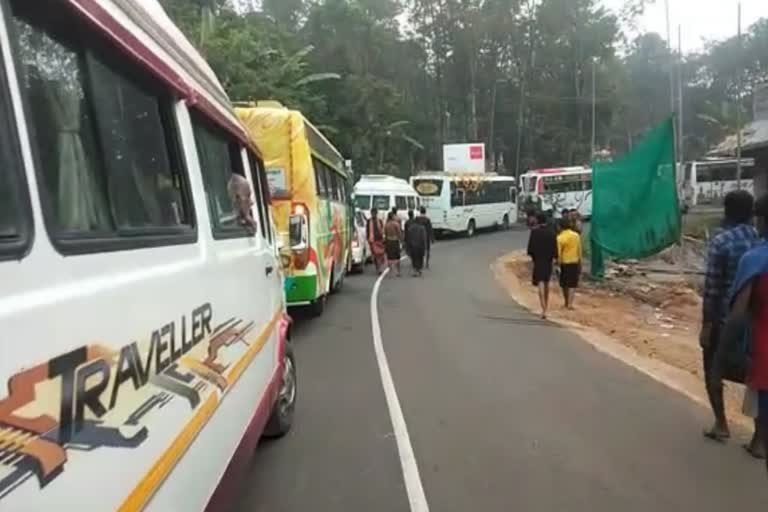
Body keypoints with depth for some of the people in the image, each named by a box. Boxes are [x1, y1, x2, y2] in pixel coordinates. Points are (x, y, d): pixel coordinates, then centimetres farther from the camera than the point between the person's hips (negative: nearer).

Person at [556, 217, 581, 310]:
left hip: (564, 263, -1)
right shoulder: (576, 235, -2)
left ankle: (567, 303, 25)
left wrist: (559, 263, -6)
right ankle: (570, 304, -7)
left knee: (564, 284, 14)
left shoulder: (560, 237, -11)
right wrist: (580, 262, 13)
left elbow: (558, 253, -13)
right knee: (572, 284, 3)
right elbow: (579, 250, 4)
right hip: (574, 262, 1)